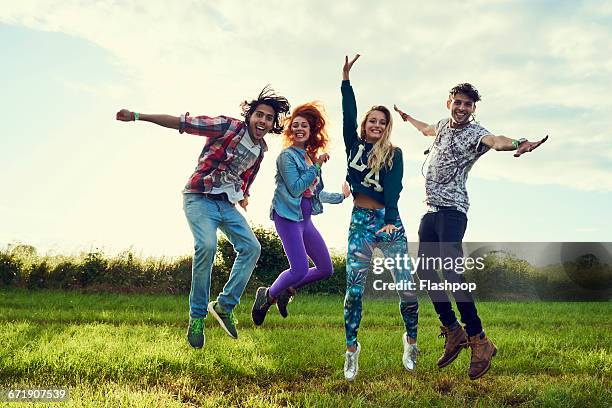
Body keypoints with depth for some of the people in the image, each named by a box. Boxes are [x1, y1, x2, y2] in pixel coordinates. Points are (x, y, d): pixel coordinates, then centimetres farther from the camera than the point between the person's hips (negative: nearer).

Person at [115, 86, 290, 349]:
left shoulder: (260, 149, 10)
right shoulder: (228, 126, -11)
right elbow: (183, 122, -13)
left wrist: (244, 195, 18)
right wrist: (138, 116, -15)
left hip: (227, 203, 7)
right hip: (200, 199, -7)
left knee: (252, 247, -10)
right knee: (207, 245, -30)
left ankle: (225, 305, 3)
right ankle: (197, 316, -15)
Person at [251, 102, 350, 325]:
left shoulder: (310, 157, 14)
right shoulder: (287, 156, -8)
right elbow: (295, 189, -17)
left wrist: (341, 196, 29)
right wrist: (317, 166, -15)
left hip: (305, 219, 8)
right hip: (288, 216, -8)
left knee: (326, 269, 9)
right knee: (300, 269, -18)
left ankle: (287, 289, 24)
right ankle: (267, 295, 7)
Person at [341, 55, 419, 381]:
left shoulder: (394, 154, 4)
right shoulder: (354, 145, 10)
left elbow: (393, 189, -9)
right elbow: (348, 115, -3)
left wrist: (390, 220, -23)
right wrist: (346, 79, -11)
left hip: (389, 221, -1)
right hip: (360, 221, 1)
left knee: (406, 286, -4)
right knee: (354, 288, -7)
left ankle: (411, 340, 18)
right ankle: (351, 349, 5)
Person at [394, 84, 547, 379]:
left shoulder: (474, 132, -9)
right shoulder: (444, 124, 15)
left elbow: (494, 141, -33)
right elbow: (427, 130, 40)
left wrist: (519, 143, -55)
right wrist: (406, 117, 58)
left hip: (452, 211, -8)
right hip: (431, 211, 8)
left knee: (452, 272, -20)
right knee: (424, 270, 6)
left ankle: (479, 341, -11)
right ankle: (453, 331, 17)